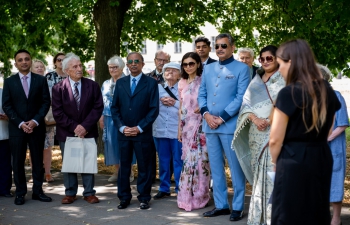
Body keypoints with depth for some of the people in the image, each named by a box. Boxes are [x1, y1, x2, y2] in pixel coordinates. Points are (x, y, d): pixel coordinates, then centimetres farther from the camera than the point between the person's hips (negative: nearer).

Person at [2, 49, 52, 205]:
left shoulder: (41, 80, 5)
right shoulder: (9, 82, 5)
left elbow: (46, 102, 1)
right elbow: (6, 106, 0)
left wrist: (35, 121, -11)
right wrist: (20, 123, -11)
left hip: (37, 127, 0)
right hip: (16, 128, 0)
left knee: (38, 160, 5)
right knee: (18, 162, 2)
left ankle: (37, 191, 13)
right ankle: (20, 193, 10)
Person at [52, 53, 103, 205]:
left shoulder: (92, 86, -1)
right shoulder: (58, 88, -4)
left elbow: (98, 108, -5)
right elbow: (57, 113, -7)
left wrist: (85, 126, -15)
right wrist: (74, 127, -15)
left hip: (88, 132, 1)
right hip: (66, 133, 0)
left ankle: (89, 193, 14)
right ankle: (70, 193, 18)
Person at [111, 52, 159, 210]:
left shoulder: (151, 83, 0)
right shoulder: (120, 83, 10)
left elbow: (154, 109, -5)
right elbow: (114, 108, 8)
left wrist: (139, 128, -12)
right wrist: (121, 127, -6)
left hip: (143, 133, -3)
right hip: (123, 132, 3)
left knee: (144, 166, 4)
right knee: (124, 166, 7)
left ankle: (144, 198, 14)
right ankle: (124, 197, 17)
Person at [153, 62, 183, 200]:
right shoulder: (157, 88, 10)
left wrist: (174, 103, -12)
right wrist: (161, 101, -9)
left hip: (177, 130, -3)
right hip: (160, 130, 3)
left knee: (178, 161, 3)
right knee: (163, 161, 10)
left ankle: (180, 189, 11)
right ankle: (164, 188, 19)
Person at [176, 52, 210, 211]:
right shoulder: (182, 83, 11)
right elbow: (181, 107, 15)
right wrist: (179, 128, 12)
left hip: (200, 125, -4)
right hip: (187, 126, 4)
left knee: (200, 159, -2)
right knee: (189, 159, 6)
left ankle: (199, 196, 7)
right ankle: (188, 196, 13)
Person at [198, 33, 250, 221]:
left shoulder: (241, 68, -2)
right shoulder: (208, 69, 14)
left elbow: (241, 98, -10)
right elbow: (201, 94, 13)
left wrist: (222, 118, -13)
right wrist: (206, 114, -5)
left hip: (230, 125, -5)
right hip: (209, 125, 6)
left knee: (235, 167, 1)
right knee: (215, 168, 10)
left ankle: (237, 207, 9)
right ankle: (221, 205, 20)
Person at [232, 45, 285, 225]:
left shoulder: (284, 80, 1)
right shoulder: (256, 81, 15)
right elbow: (246, 104, 9)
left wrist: (269, 121, -17)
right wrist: (255, 119, -9)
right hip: (256, 134, 5)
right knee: (259, 174, 7)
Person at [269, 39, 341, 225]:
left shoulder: (289, 93, -15)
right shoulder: (327, 90, 5)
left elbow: (275, 139, -12)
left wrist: (275, 160, 6)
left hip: (294, 161, -7)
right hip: (322, 159, 7)